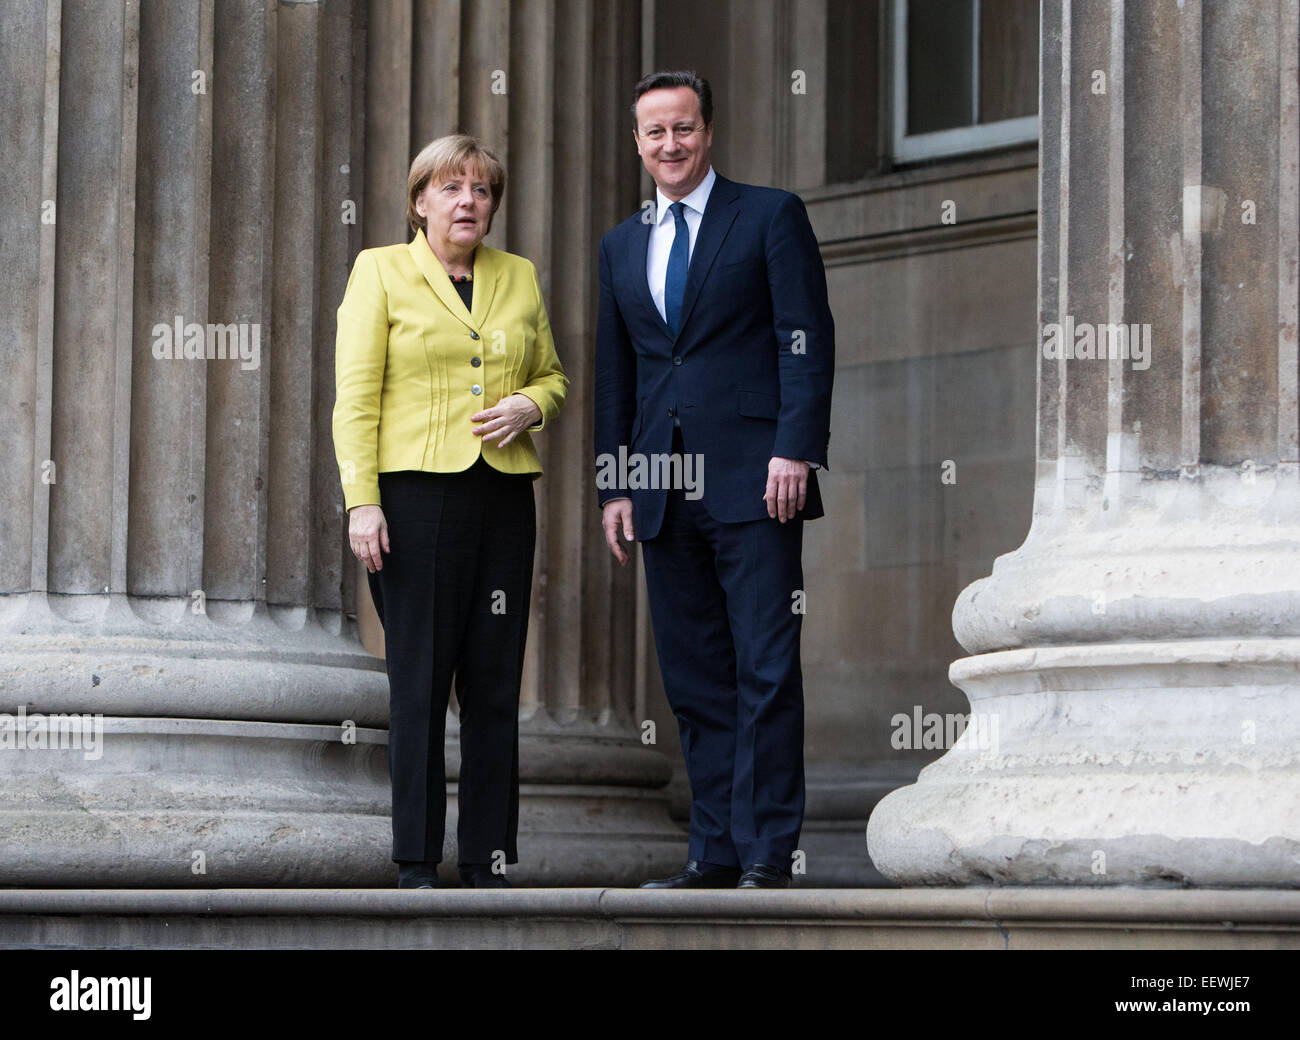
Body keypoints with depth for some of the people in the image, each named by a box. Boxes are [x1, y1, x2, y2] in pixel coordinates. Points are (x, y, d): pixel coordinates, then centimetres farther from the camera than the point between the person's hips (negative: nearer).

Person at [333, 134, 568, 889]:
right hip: (417, 491, -4)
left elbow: (554, 376, 23)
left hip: (505, 494, 4)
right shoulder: (380, 271, 4)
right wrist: (361, 500, -11)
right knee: (420, 679, -4)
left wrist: (531, 405, -1)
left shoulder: (520, 277, 16)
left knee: (496, 683, 3)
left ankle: (489, 859, 8)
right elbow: (355, 395, -2)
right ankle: (418, 862, 2)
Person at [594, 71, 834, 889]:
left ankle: (767, 856, -4)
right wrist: (613, 485, 13)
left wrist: (796, 448, -13)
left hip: (752, 481, -5)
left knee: (767, 671, -6)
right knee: (694, 681, 6)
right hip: (664, 486, 5)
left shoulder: (771, 215, 3)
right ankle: (715, 851, 10)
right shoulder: (621, 246, 19)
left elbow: (808, 336, -3)